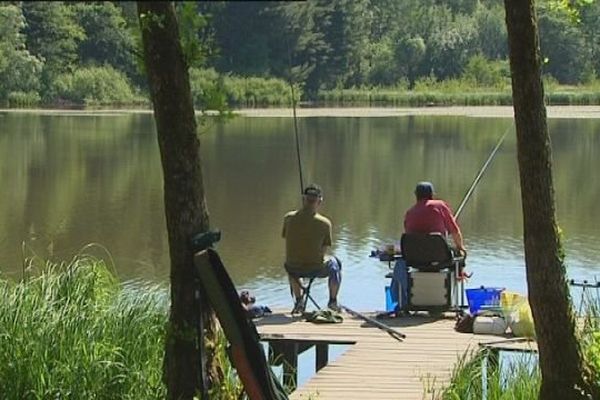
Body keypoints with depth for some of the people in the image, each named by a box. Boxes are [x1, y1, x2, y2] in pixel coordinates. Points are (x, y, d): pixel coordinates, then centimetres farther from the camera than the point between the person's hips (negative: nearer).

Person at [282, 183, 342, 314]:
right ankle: (333, 301, 42)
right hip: (316, 269, -2)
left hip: (294, 269, 2)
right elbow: (324, 251, -4)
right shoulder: (325, 223, -15)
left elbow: (287, 240, 5)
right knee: (334, 263, 31)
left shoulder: (288, 218, -9)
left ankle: (298, 301, 36)